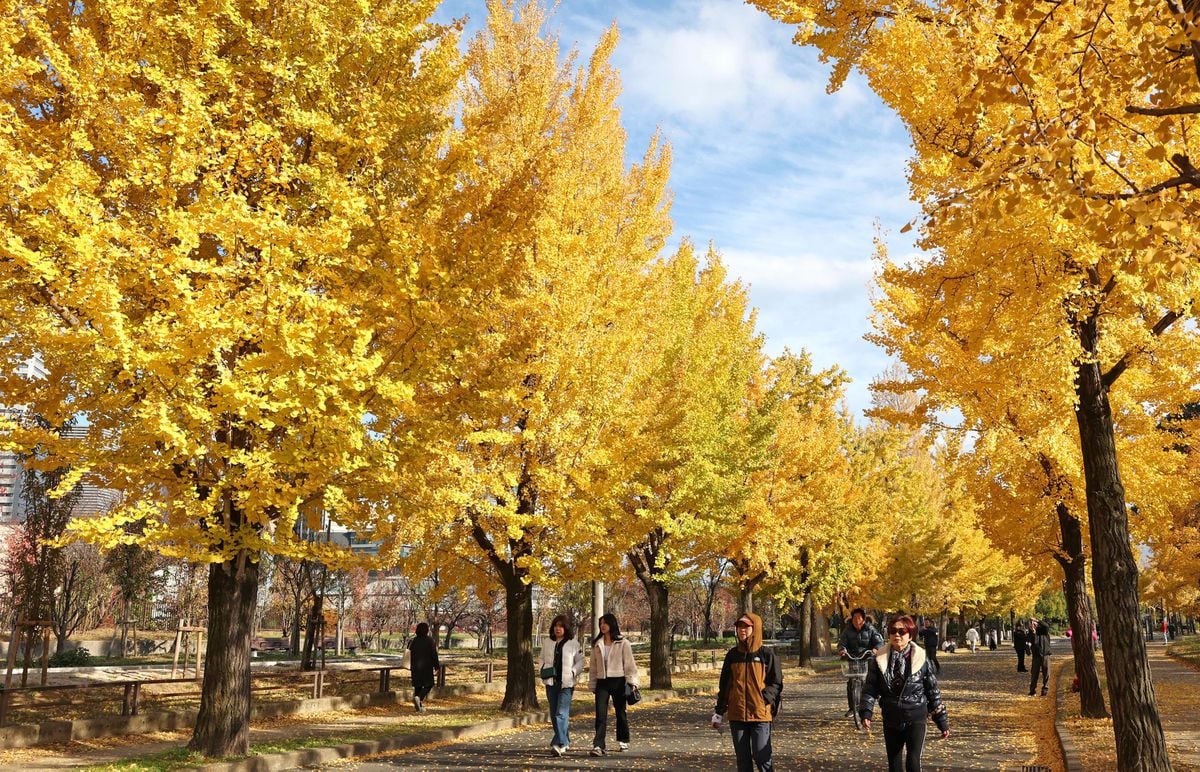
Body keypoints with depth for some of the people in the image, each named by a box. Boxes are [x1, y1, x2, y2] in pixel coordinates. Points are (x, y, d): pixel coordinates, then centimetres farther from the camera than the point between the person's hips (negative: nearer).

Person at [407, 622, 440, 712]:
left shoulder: (413, 641, 5)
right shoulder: (430, 641, -7)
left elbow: (410, 655, 7)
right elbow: (434, 655, -8)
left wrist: (411, 668, 16)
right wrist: (437, 666, 0)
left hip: (415, 667, 4)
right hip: (426, 667, -4)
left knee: (417, 685, 11)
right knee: (428, 684, 6)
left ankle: (419, 707, 12)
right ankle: (419, 698, -20)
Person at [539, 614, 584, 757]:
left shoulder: (574, 643, 0)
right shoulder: (548, 643, 11)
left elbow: (580, 662, 3)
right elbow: (541, 659, 19)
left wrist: (573, 672, -12)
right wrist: (541, 670, 1)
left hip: (566, 683, -5)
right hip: (551, 682, 5)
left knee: (561, 713, -15)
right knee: (554, 714, 10)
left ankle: (559, 744, -21)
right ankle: (565, 741, 26)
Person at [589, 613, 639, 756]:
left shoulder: (623, 643, -3)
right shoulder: (597, 644, 9)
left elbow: (629, 663, -3)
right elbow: (593, 666, 14)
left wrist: (632, 681, -9)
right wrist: (592, 684, 11)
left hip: (618, 681, -3)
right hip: (602, 682, 3)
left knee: (620, 712, 11)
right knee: (600, 715, -8)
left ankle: (623, 741, 28)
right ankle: (598, 746, -13)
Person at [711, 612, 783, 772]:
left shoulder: (767, 655, -2)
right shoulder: (732, 655, 7)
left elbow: (777, 683, 0)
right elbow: (724, 685, 13)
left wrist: (765, 699, -15)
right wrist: (719, 711, 11)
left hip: (760, 714, -3)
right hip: (737, 715, 3)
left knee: (762, 757, -5)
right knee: (742, 759, 8)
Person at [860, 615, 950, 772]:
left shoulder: (921, 659, -6)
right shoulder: (880, 659, -1)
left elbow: (933, 691, 0)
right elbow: (870, 688, -1)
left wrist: (942, 721, 2)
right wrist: (866, 712, -16)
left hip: (915, 719, -3)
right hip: (891, 721, 3)